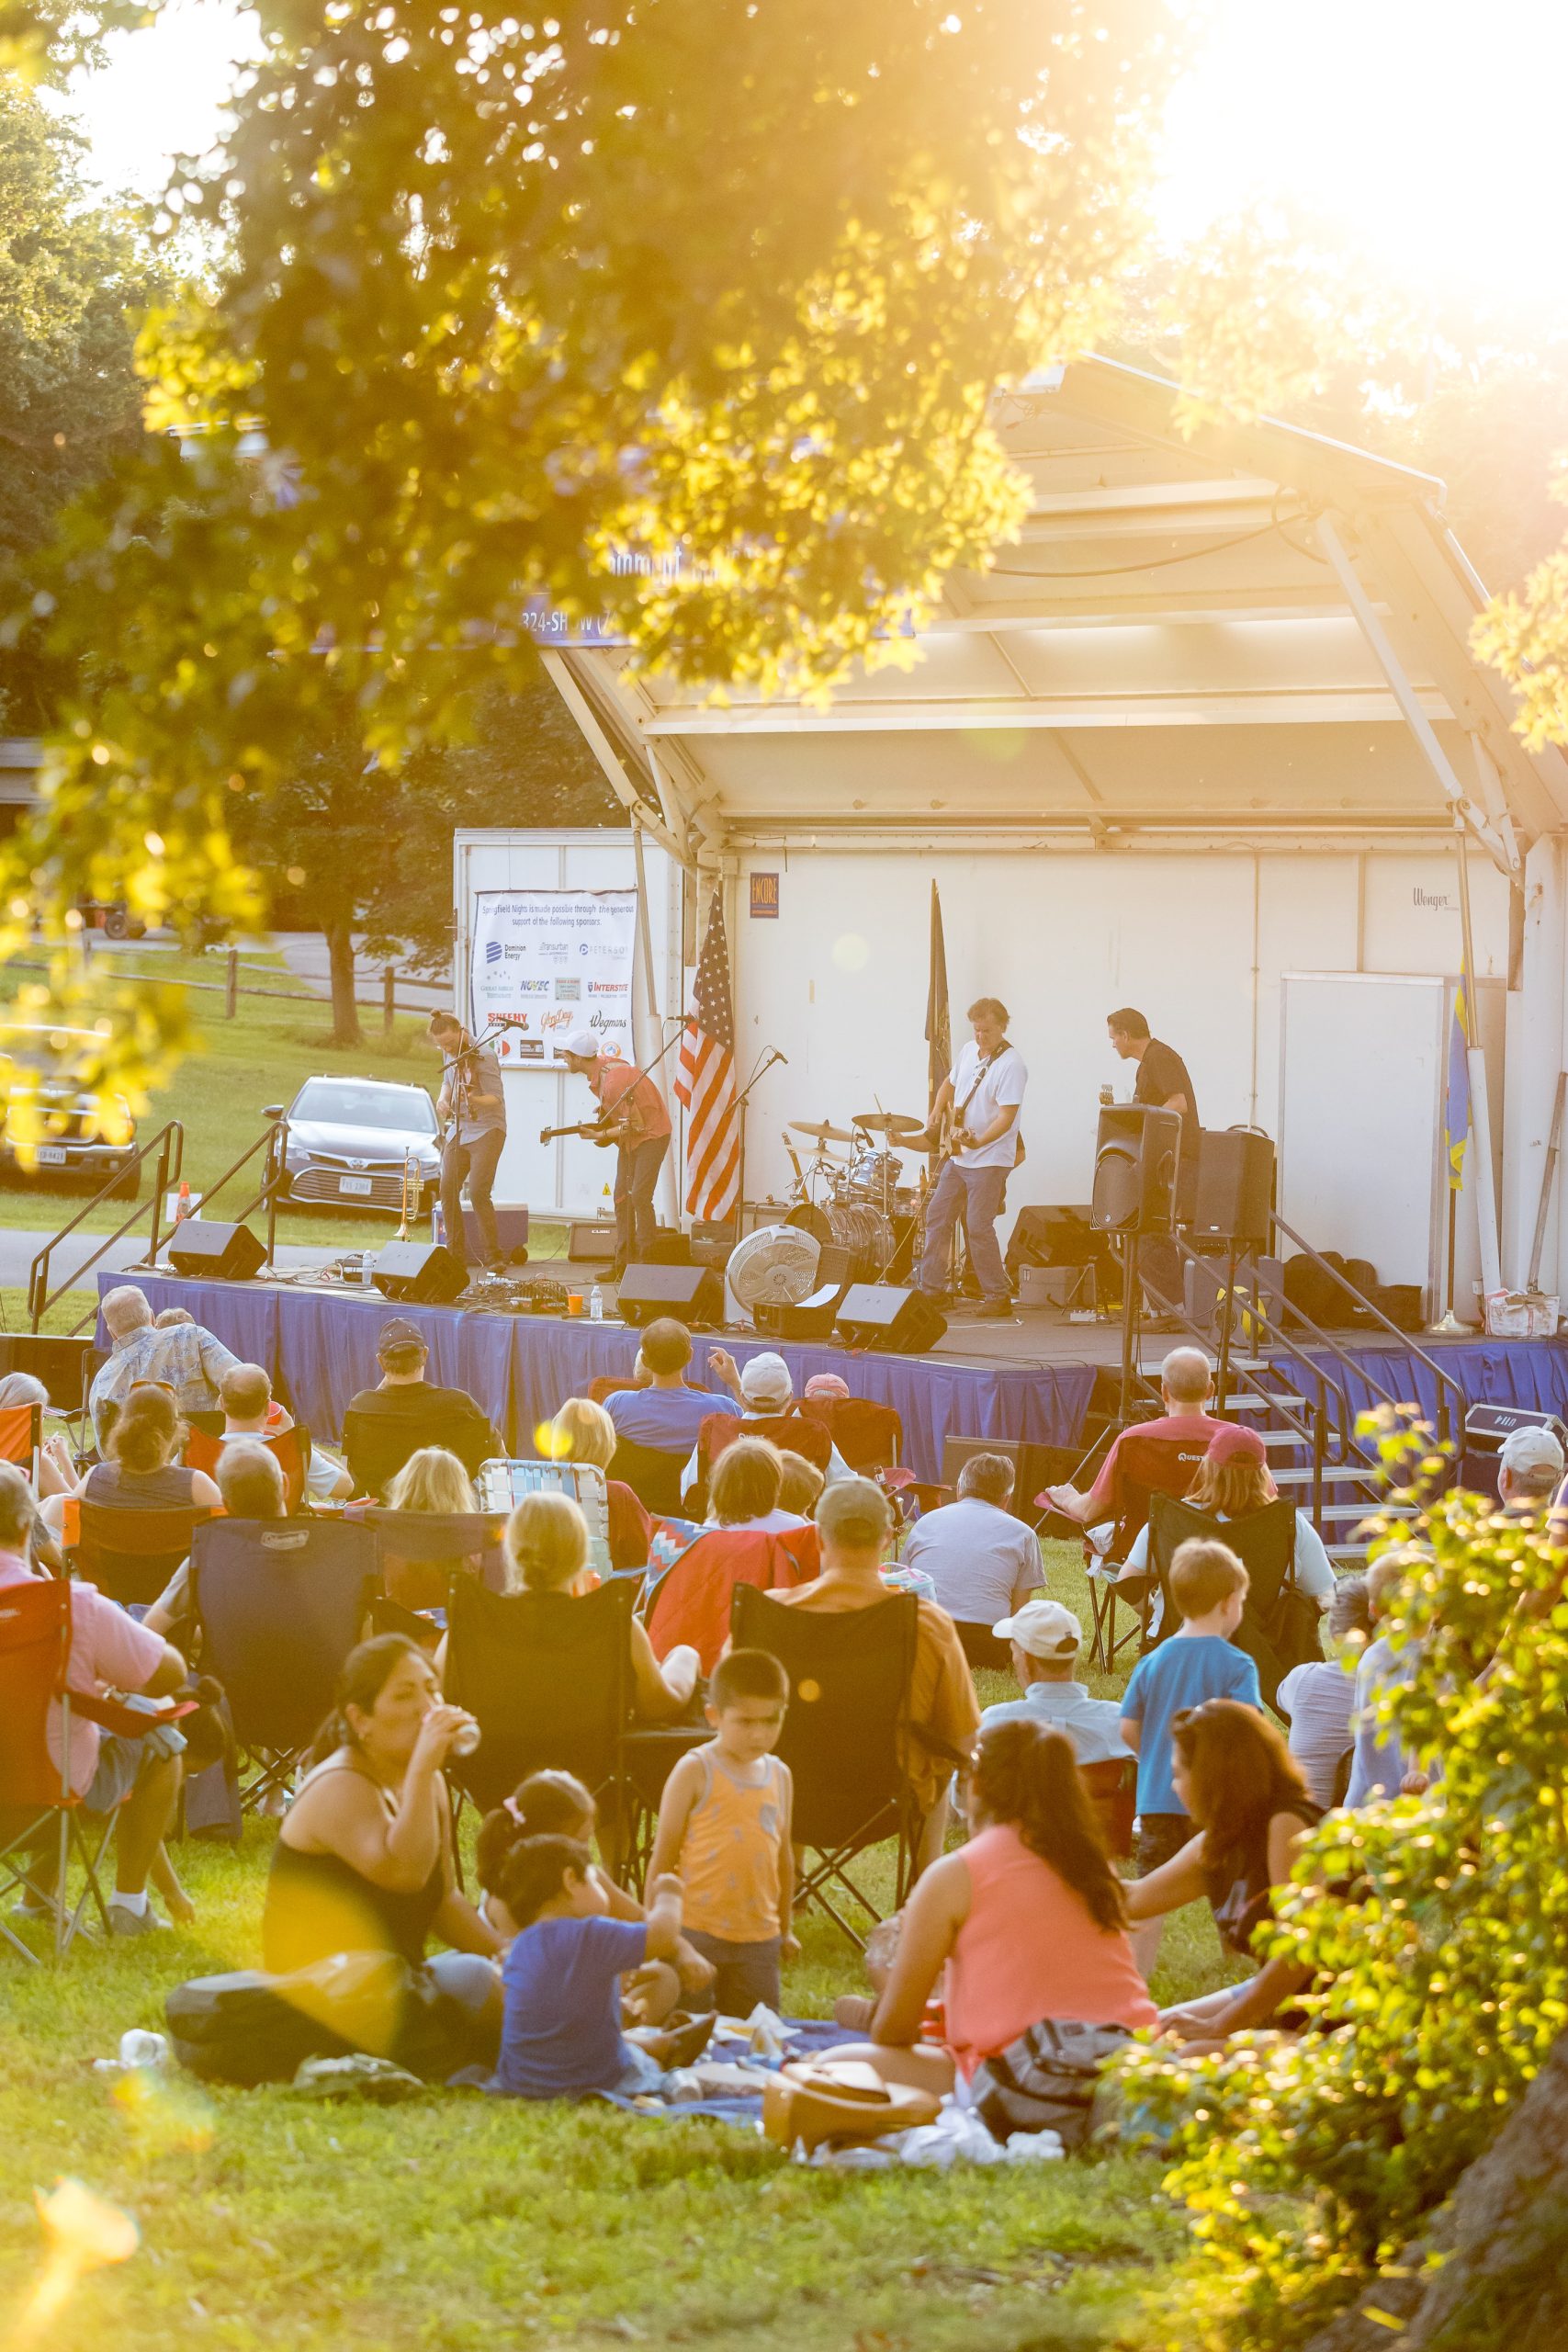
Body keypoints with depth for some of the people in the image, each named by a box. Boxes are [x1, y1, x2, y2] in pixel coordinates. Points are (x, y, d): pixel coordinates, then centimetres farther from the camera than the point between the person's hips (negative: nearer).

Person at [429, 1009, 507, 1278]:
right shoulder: (449, 1054, 6)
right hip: (457, 1130, 7)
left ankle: (495, 1256, -8)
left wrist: (473, 1100, -38)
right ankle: (456, 1255, 9)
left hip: (486, 1131, -7)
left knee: (477, 1192, -17)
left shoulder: (483, 1055, -18)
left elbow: (496, 1098, -20)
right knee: (447, 1190, -1)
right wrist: (443, 1099, 4)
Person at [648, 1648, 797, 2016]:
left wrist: (785, 1929, 21)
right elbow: (664, 1852, -4)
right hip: (697, 1930, -4)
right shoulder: (694, 1772, -7)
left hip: (759, 1935, 5)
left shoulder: (780, 1775, 9)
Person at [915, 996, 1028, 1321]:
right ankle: (932, 1289, 15)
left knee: (979, 1227, -10)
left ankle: (998, 1297, -1)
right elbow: (950, 1083, 25)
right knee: (937, 1217, 8)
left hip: (991, 1158, -8)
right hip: (958, 1156, 8)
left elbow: (1007, 1116, -23)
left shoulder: (1010, 1064, -17)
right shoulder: (968, 1050, 8)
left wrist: (980, 1141, -35)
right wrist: (937, 1110, 7)